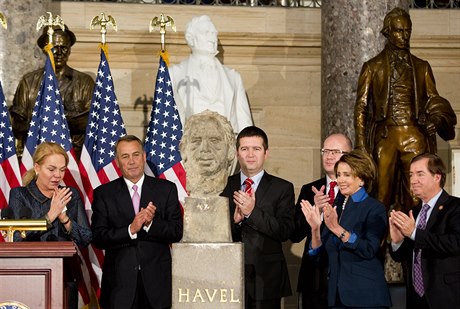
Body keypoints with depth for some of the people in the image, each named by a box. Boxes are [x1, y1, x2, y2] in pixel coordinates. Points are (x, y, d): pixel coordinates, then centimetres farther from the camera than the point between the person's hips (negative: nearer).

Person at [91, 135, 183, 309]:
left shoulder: (167, 189, 6)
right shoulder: (103, 194, 3)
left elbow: (176, 232, 0)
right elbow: (98, 238, -6)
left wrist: (151, 224, -16)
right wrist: (130, 230, -18)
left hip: (156, 281, 1)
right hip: (120, 281, -1)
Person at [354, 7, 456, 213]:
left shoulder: (421, 67, 16)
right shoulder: (373, 67, 9)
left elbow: (433, 101, 17)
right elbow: (360, 107, 6)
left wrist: (436, 120, -8)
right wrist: (361, 146, -4)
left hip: (415, 138, 2)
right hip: (385, 137, -2)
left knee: (417, 199, -4)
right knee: (381, 197, -7)